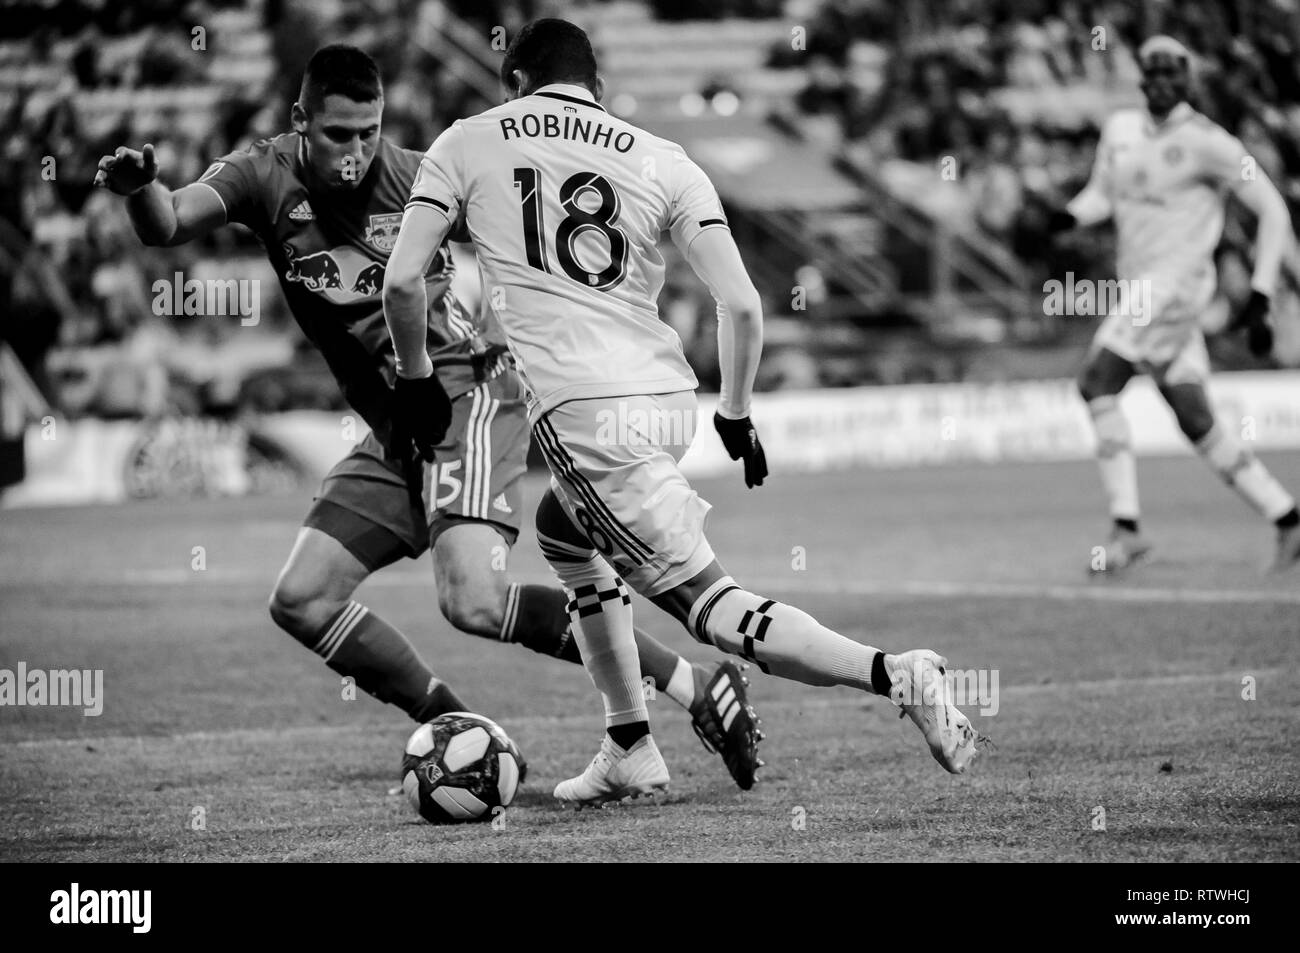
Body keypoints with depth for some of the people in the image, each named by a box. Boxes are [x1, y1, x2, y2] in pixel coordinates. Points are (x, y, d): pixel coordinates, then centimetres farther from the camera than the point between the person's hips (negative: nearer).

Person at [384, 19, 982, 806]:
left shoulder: (467, 145, 9)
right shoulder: (661, 163, 12)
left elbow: (403, 279, 2)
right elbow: (742, 305, 2)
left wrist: (417, 378, 19)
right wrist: (736, 415, 16)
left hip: (579, 409, -5)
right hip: (669, 395, 5)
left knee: (709, 604, -5)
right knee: (565, 530, 32)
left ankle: (891, 673, -26)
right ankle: (631, 752, 29)